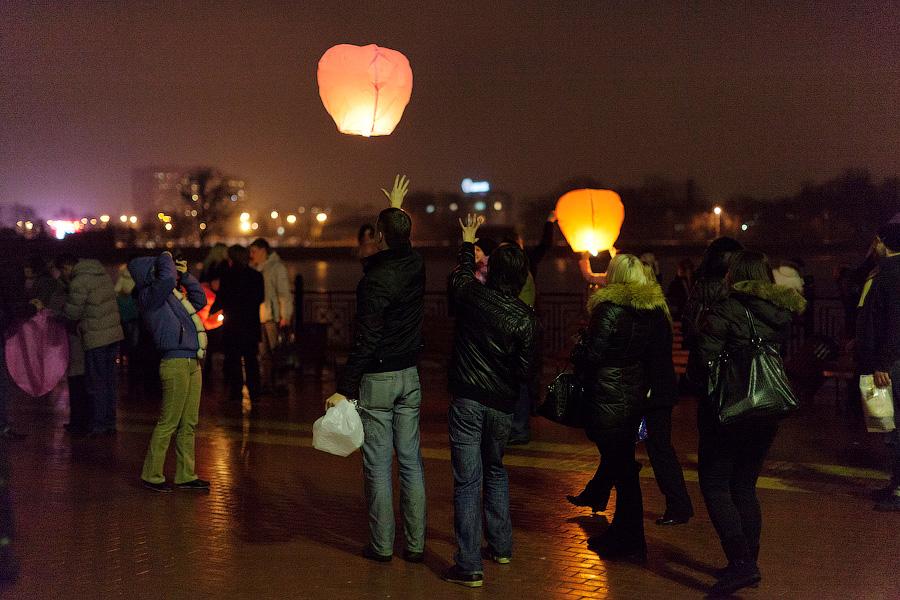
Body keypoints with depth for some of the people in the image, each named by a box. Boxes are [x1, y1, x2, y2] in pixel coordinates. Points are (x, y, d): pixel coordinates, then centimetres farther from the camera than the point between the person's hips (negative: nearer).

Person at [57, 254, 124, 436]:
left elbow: (72, 314, -10)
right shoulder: (102, 273, 12)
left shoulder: (78, 283, -14)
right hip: (114, 333, 8)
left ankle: (98, 426, 4)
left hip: (96, 338, -8)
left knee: (96, 383, 0)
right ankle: (110, 423, 17)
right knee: (110, 380, 12)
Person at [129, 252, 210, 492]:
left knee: (189, 424, 12)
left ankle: (185, 475, 19)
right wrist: (166, 258, -8)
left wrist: (185, 275, 20)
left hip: (192, 364, 9)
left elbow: (200, 300, 30)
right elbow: (167, 279, -28)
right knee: (168, 423, -4)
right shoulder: (150, 295, -8)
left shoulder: (173, 295, 20)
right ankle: (151, 475, 6)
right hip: (176, 364, -9)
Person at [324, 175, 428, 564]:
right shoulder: (415, 266, 0)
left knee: (378, 465, 2)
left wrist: (344, 389, -20)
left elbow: (366, 341, -23)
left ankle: (381, 545, 8)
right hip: (409, 375, 7)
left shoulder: (375, 281, -20)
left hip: (377, 378, -6)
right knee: (411, 462, 10)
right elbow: (402, 243, 27)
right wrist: (396, 208, 41)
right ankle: (415, 544, 15)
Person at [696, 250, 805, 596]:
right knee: (744, 486, 16)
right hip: (767, 412, 7)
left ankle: (740, 562, -12)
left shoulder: (725, 310, -13)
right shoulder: (781, 314, 6)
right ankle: (749, 562, 18)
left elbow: (706, 358, -16)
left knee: (714, 484, -1)